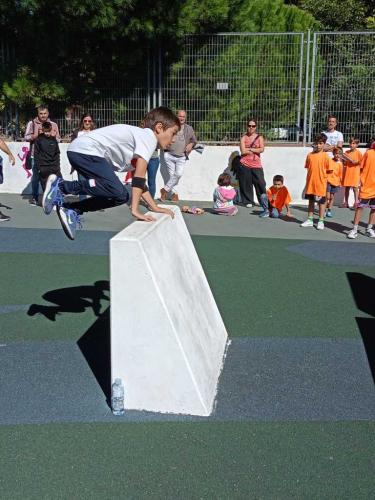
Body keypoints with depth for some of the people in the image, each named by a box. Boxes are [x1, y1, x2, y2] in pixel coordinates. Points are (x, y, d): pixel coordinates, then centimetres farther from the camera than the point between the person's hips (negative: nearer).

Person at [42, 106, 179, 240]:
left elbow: (140, 181, 21)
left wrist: (155, 208, 14)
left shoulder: (141, 137, 21)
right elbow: (138, 177, -17)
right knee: (118, 192, -21)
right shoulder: (149, 137, -9)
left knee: (120, 196, 7)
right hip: (84, 151, -10)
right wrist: (135, 210, -18)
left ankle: (72, 210, 10)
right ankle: (60, 186, -13)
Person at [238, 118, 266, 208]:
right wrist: (255, 150, -6)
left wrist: (249, 149, -10)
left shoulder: (259, 137, 8)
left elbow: (262, 149, -8)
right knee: (246, 184, 1)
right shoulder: (244, 138, 5)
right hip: (245, 164, 0)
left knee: (260, 183, -4)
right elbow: (243, 151, -9)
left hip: (256, 165, 0)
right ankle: (248, 202, 13)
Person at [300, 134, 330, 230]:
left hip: (321, 183, -4)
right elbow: (308, 168, 11)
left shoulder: (325, 155, -7)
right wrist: (310, 177, 5)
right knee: (311, 201, 13)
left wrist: (321, 175, -8)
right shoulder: (310, 155, 4)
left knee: (321, 202, 6)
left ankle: (321, 221, 14)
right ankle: (310, 220, 22)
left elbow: (328, 169, -4)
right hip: (310, 182, 4)